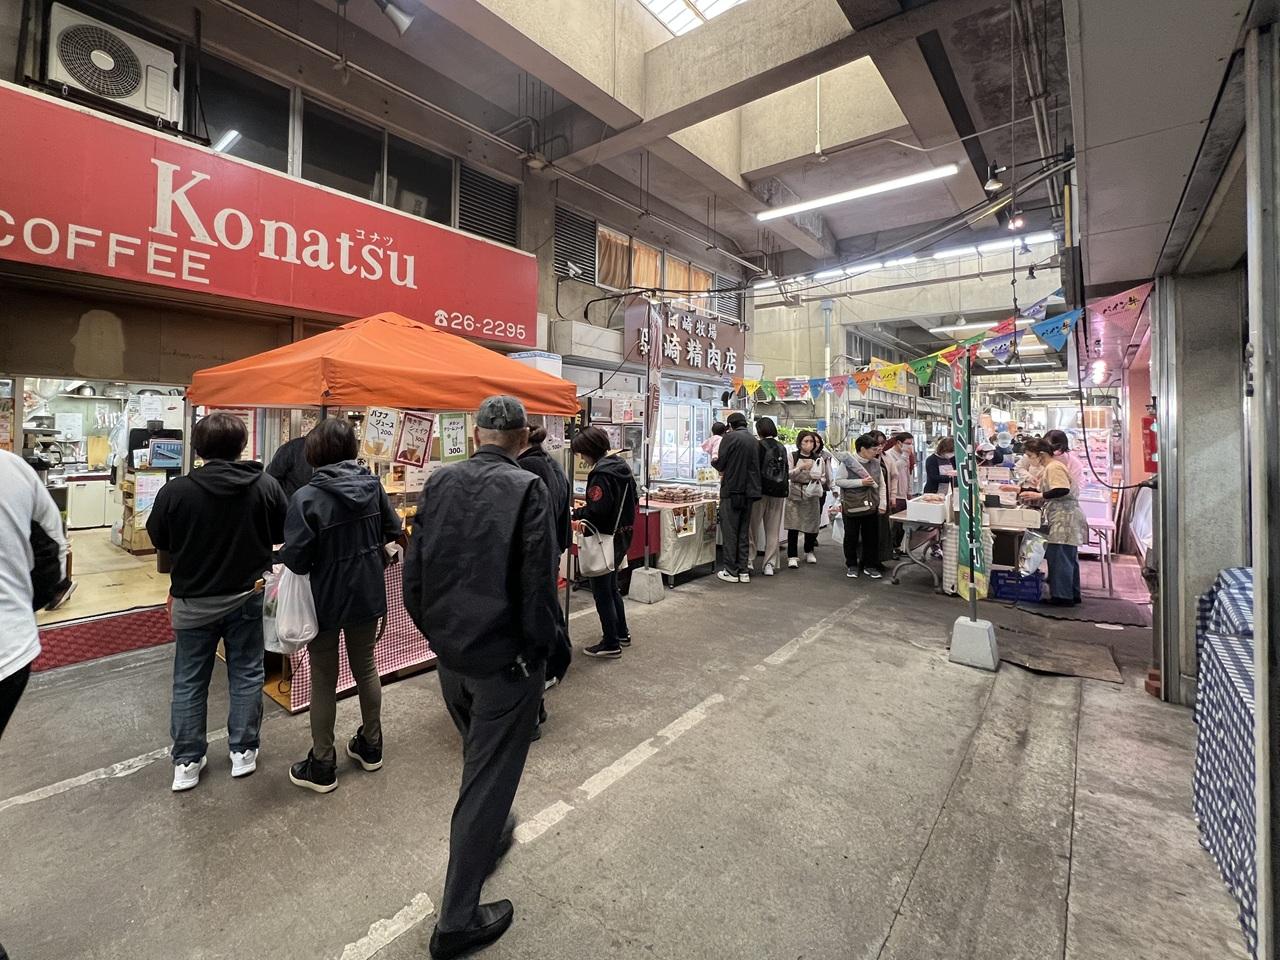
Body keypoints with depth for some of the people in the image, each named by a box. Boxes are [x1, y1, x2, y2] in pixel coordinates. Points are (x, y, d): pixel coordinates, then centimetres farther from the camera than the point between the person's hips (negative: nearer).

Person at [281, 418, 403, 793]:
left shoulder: (307, 497, -21)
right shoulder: (372, 484, -7)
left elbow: (295, 558, -21)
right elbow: (392, 530, 2)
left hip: (326, 599, -4)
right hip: (367, 594, 4)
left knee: (324, 680, 12)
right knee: (366, 667, 21)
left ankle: (322, 766, 26)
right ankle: (371, 746, 36)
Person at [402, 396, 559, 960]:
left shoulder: (439, 483, -1)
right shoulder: (527, 490, -17)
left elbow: (413, 571, 3)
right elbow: (539, 585, -18)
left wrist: (435, 631, 15)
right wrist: (539, 648, -3)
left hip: (450, 657, 6)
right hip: (505, 660, -6)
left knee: (479, 759, 29)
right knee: (489, 776, 10)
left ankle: (491, 835, 53)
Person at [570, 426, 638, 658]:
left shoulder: (601, 473, -22)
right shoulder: (621, 465, 6)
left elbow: (597, 511, -28)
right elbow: (632, 499, 14)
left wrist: (575, 513, -11)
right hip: (623, 535, 9)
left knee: (601, 590, 4)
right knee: (611, 586, 23)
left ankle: (611, 644, 15)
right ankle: (622, 633, 35)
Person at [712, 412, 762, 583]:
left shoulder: (730, 437, -9)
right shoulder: (754, 440, 10)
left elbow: (721, 464, -10)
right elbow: (755, 466, 15)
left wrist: (714, 460, 13)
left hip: (732, 491, -6)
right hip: (749, 492, 6)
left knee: (729, 532, 2)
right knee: (744, 532, 13)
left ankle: (731, 572, 6)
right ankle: (744, 571, 16)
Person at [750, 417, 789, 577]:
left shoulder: (760, 445, -8)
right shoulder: (782, 448, 9)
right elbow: (786, 470, 14)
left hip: (761, 490, -5)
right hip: (779, 492, 5)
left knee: (752, 526, 5)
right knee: (773, 530, 8)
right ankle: (770, 565, 10)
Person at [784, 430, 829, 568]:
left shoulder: (819, 458, 8)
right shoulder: (793, 456, 0)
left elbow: (824, 477, 15)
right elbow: (787, 474, -8)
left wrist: (818, 479, -6)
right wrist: (801, 468, -19)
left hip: (812, 495, 3)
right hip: (795, 494, -3)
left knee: (811, 525, 7)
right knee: (793, 527, -6)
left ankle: (809, 552, 28)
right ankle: (792, 556, 0)